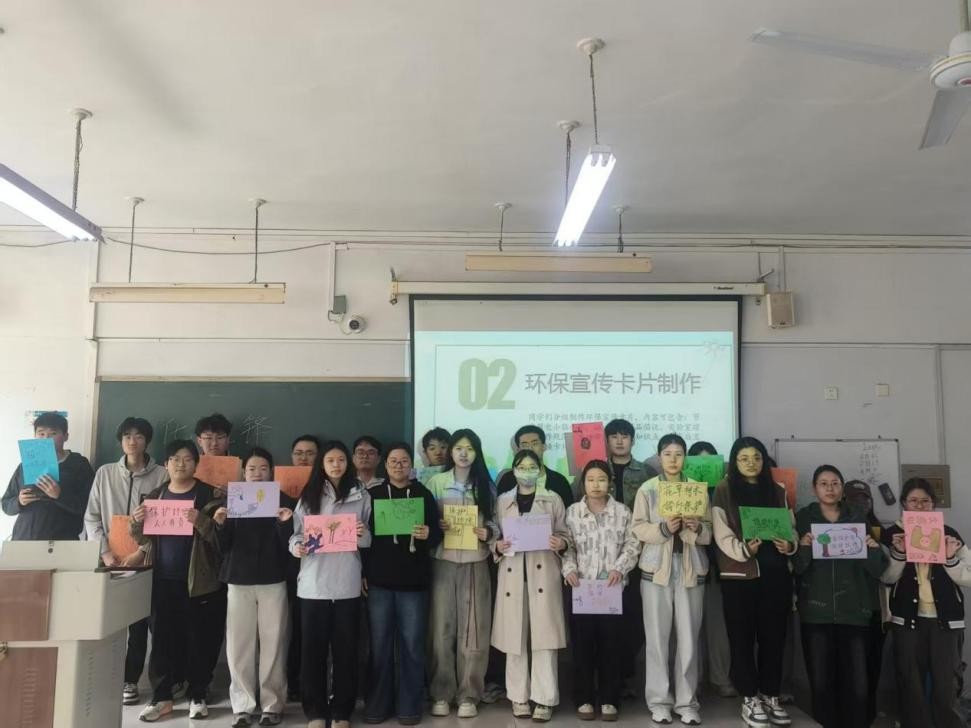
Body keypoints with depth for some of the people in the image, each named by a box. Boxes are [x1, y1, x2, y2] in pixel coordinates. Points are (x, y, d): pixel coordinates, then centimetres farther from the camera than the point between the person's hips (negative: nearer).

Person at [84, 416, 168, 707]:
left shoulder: (161, 476, -1)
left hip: (145, 561, -2)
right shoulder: (105, 473, 7)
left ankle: (129, 680, 16)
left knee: (139, 622, 3)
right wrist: (105, 552, -7)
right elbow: (92, 517, 5)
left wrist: (141, 552, -13)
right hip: (110, 562, 2)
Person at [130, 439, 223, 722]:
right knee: (161, 637, 5)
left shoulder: (209, 495, -1)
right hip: (162, 579, 3)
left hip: (195, 579, -3)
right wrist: (136, 522, -7)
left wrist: (201, 521, -26)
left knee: (196, 637, 1)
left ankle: (197, 696, 13)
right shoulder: (155, 496, 12)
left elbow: (218, 536, -8)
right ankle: (161, 696, 16)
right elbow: (142, 539, 14)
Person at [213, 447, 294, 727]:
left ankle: (272, 704, 10)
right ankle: (242, 705, 11)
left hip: (273, 581, -1)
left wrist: (285, 523, -20)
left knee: (272, 644, 1)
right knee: (239, 645, 1)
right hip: (238, 581, 1)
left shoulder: (283, 501, 3)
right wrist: (220, 525, -15)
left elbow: (288, 546, -2)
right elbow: (223, 548, 4)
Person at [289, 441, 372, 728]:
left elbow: (370, 539, 9)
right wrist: (296, 547, -16)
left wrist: (364, 535, -12)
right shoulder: (308, 496, 6)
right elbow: (296, 533, 4)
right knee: (313, 648, 4)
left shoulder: (361, 496, 6)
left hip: (347, 584, 0)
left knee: (345, 648, 6)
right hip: (313, 584, 0)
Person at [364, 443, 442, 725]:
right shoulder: (373, 494, 7)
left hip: (413, 580, 0)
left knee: (412, 645, 3)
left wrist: (428, 535, -18)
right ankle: (378, 705, 17)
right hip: (379, 580, 0)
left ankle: (409, 706, 14)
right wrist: (362, 574, -2)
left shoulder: (424, 494, 6)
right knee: (380, 644, 5)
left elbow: (437, 534, 5)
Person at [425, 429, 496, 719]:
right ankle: (441, 694, 14)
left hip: (475, 562, 1)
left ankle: (469, 695, 13)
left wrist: (489, 533, -11)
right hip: (443, 561, -1)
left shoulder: (486, 485, 8)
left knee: (472, 629, 3)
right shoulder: (436, 482, 4)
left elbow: (495, 522, 9)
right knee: (441, 629, 1)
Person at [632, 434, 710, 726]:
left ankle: (687, 702, 13)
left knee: (689, 638, 2)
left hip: (691, 568, 1)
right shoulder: (647, 489, 3)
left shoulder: (699, 488, 8)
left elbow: (709, 532, 7)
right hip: (656, 568, -1)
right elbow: (638, 529, -2)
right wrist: (664, 528, -18)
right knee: (657, 636, 1)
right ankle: (659, 700, 11)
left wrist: (696, 527, -14)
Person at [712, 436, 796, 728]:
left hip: (776, 574, 3)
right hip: (739, 575, -3)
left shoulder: (777, 491, 11)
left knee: (774, 636, 7)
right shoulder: (724, 491, -1)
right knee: (742, 637, 2)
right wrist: (744, 548, -24)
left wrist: (789, 545, -10)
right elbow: (722, 536, -7)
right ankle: (749, 698, 14)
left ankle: (770, 696, 21)